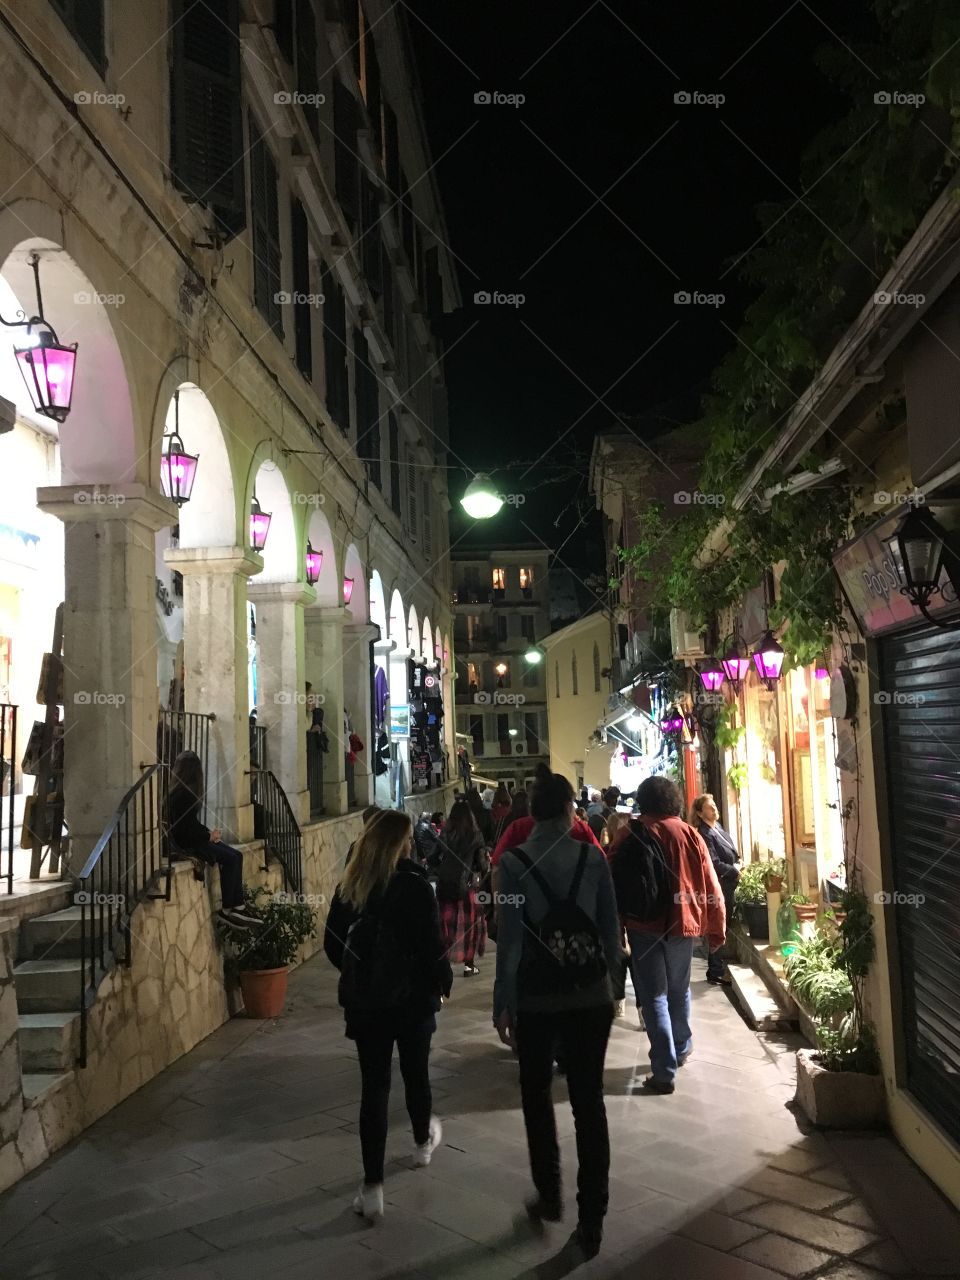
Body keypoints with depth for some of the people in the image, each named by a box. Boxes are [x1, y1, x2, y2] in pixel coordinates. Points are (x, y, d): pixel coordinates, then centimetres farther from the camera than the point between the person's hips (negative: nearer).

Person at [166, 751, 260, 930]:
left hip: (193, 837, 10)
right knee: (230, 859, -16)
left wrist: (209, 832, 3)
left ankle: (238, 907, -3)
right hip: (186, 842, -10)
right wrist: (208, 836, -10)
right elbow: (184, 827, -22)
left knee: (236, 856, -1)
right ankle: (226, 910, -7)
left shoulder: (185, 790, 11)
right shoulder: (181, 794, -19)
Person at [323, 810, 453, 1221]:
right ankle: (424, 1141, 46)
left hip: (364, 1002, 2)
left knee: (374, 1087, 6)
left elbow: (333, 945, 2)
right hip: (412, 999, -2)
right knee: (416, 1073, 20)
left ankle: (372, 1188, 3)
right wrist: (444, 981, 1)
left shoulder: (350, 886, -3)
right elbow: (431, 945, -17)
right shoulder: (413, 885, -16)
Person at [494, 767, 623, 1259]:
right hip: (591, 996, 1)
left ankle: (549, 1196, 31)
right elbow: (611, 928, 0)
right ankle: (591, 1220, 12)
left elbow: (510, 938, -11)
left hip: (536, 998, -1)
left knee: (537, 1092, 20)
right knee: (588, 1100, 9)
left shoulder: (514, 861, -11)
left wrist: (503, 1003, -3)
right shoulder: (593, 857, -5)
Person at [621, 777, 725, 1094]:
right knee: (679, 989, 23)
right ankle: (682, 1048, 39)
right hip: (682, 922, 3)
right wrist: (716, 929, 9)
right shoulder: (691, 835, 2)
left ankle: (664, 1071, -5)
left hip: (644, 924, -3)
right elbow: (711, 887, 3)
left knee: (654, 996, -1)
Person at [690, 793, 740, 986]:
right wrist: (735, 872, -11)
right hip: (718, 888, -9)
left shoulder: (718, 827, 10)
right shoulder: (704, 834, -19)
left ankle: (717, 968, 27)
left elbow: (732, 851, 22)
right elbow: (714, 864, -22)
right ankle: (715, 972, 8)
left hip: (728, 886, 9)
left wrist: (737, 862, 3)